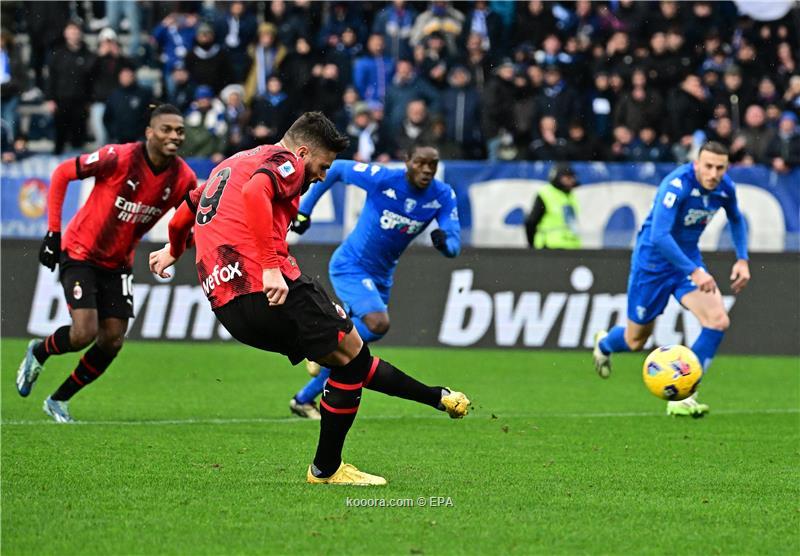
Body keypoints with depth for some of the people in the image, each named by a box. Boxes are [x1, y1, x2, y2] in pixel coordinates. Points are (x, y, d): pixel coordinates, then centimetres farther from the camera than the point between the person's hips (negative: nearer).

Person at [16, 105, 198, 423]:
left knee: (112, 341, -1)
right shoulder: (120, 158, -25)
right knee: (84, 334, -17)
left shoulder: (183, 178, -11)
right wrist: (53, 231, -16)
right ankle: (38, 353, 17)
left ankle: (59, 401, 20)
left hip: (118, 263, 5)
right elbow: (62, 173, -14)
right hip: (80, 253, -5)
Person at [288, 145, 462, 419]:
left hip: (381, 276, 6)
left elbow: (454, 245, -14)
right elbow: (336, 168, -8)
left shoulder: (443, 196, -10)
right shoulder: (382, 179, -22)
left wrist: (445, 242, -39)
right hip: (350, 267, -6)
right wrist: (304, 209, -4)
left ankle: (304, 399, 29)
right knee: (378, 324, -28)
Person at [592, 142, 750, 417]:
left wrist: (742, 259, 4)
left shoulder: (725, 188, -9)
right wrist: (694, 272, -42)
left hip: (689, 258, 5)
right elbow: (659, 236, -39)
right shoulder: (677, 185, -30)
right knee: (635, 341, 10)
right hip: (653, 261, -5)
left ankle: (682, 397, -10)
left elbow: (736, 220, 16)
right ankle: (604, 343, 50)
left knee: (718, 321, -18)